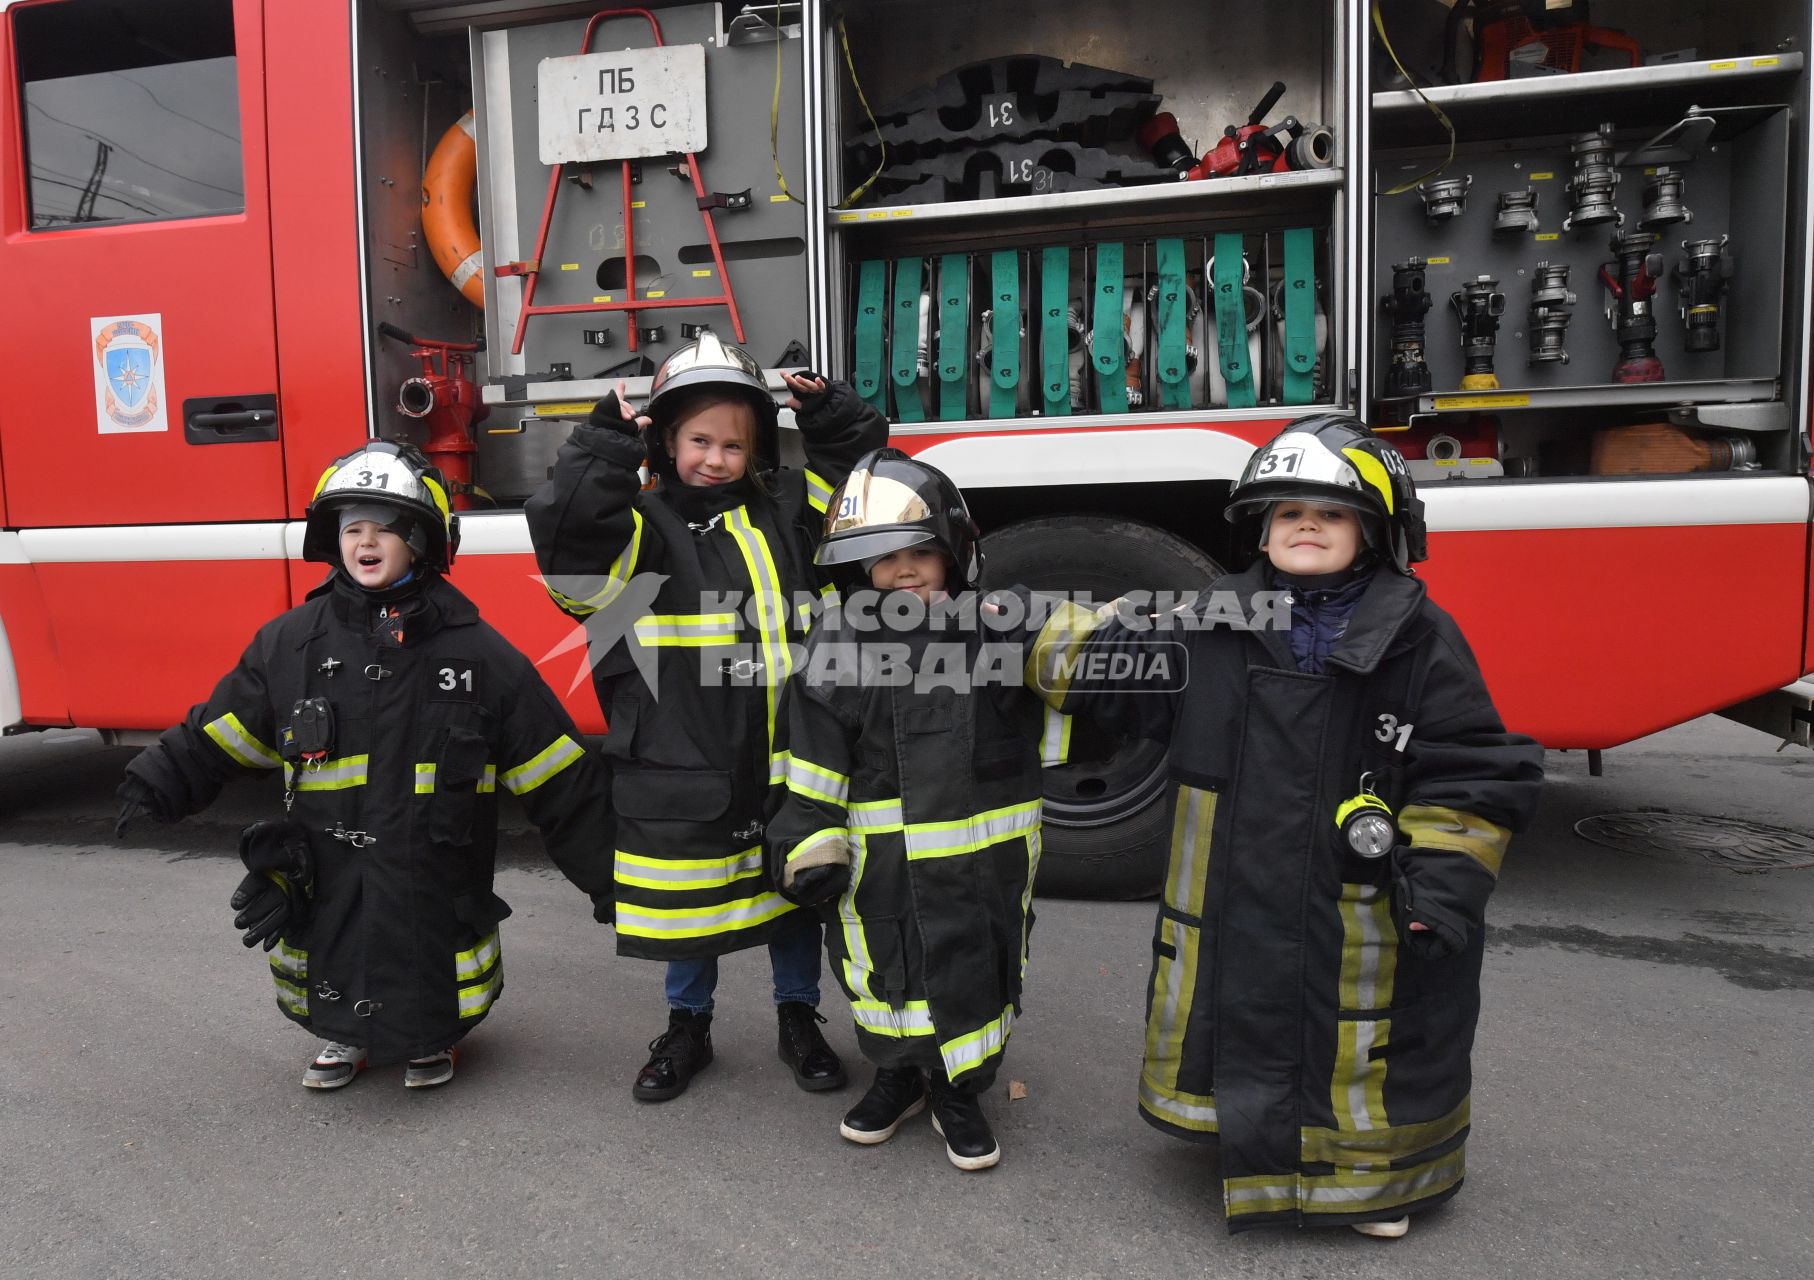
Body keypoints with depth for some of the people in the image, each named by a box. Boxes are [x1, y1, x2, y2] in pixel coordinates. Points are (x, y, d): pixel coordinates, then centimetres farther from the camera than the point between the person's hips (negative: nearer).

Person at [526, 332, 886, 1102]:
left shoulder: (788, 509, 6)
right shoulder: (643, 527, -4)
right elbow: (561, 524, -21)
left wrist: (828, 414, 4)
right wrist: (608, 442, -20)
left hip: (787, 758, 3)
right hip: (685, 770, -2)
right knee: (690, 901, 14)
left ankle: (798, 1017, 37)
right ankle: (688, 1025, 36)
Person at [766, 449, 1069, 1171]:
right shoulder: (841, 647, -6)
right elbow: (812, 766, -5)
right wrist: (809, 846, -7)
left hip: (986, 862, 1)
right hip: (882, 862, 0)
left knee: (976, 975, 10)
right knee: (888, 972, 14)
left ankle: (959, 1090, 33)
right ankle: (899, 1076, 40)